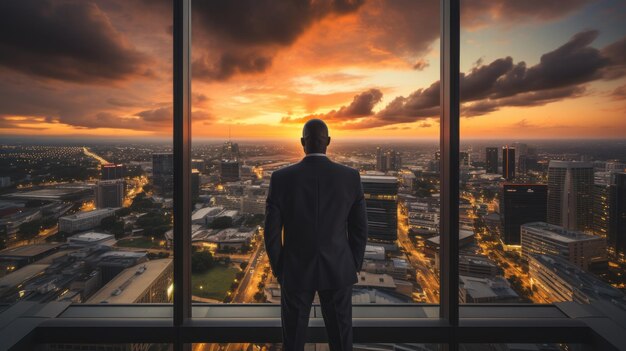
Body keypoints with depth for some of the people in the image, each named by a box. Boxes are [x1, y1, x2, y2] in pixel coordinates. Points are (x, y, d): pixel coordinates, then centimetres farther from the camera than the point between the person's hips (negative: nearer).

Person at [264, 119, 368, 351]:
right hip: (338, 270, 1)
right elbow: (359, 228, -3)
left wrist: (279, 270, 6)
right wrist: (354, 266, 11)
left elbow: (271, 231, -9)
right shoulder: (351, 177, -10)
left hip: (296, 271, 0)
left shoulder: (281, 178, -13)